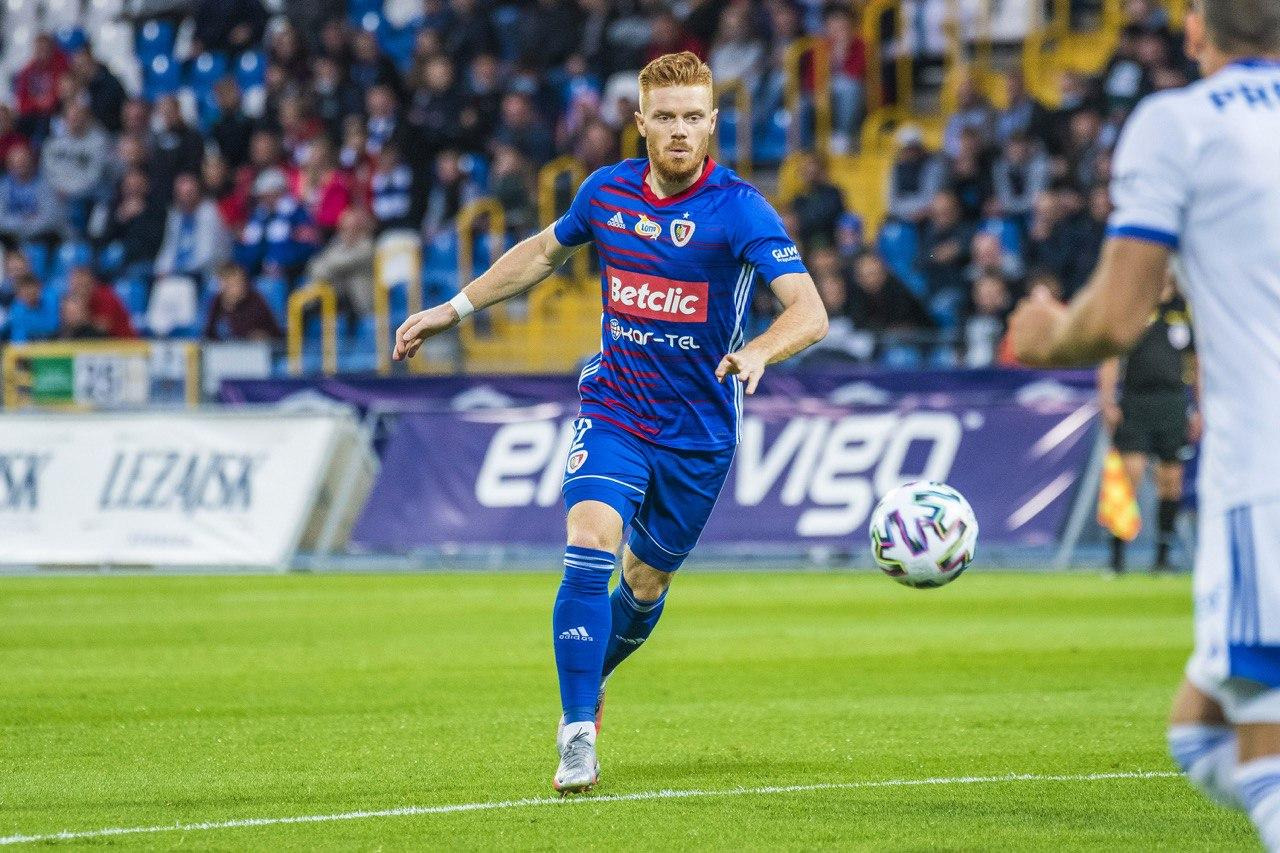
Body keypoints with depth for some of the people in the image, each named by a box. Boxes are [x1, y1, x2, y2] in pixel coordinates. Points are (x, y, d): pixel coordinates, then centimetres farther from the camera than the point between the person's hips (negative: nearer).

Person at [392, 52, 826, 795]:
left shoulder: (739, 210, -16)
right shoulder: (607, 192, -2)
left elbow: (811, 313, -26)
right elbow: (545, 252, 20)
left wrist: (758, 352, -47)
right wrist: (456, 309, 20)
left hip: (698, 432, -1)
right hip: (613, 410, 1)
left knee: (646, 583, 12)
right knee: (590, 549, -21)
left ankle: (589, 682, 44)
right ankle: (579, 737, -18)